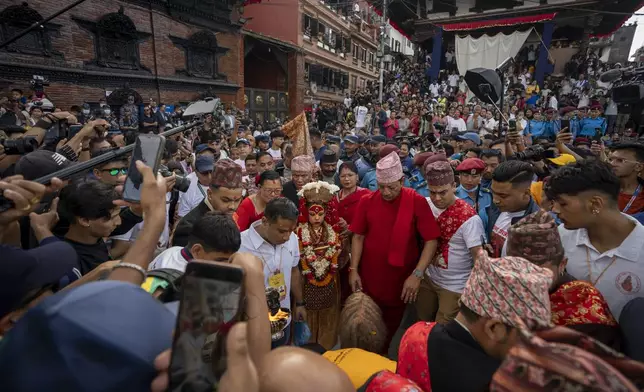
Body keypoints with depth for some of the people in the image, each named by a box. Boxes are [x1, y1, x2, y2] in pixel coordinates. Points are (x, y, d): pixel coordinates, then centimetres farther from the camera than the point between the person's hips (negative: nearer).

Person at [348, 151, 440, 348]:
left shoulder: (417, 202, -13)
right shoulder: (366, 201, -6)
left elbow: (431, 240, -12)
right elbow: (358, 237, 0)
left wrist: (417, 274, -19)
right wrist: (353, 270, -5)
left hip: (401, 280, -1)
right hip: (369, 278, 2)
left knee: (393, 326, 20)